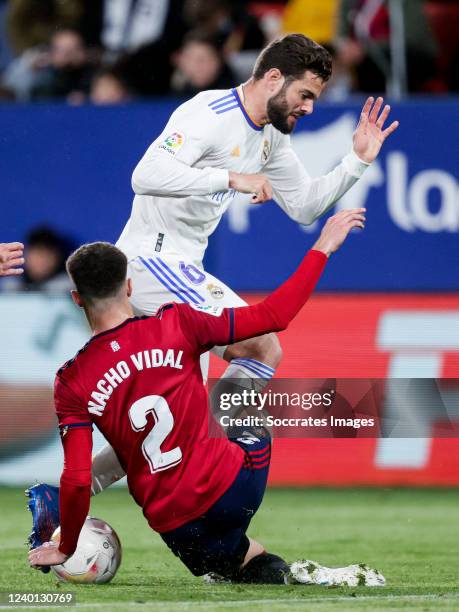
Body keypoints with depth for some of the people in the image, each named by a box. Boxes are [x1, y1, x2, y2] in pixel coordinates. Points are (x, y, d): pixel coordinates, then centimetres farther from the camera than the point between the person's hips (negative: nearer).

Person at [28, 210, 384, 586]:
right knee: (253, 434, 36)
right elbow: (274, 316, -5)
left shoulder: (71, 384, -8)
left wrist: (65, 549, 4)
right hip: (234, 486, 0)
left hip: (175, 525, 0)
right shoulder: (175, 326, -10)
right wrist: (322, 248, 6)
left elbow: (76, 480, -12)